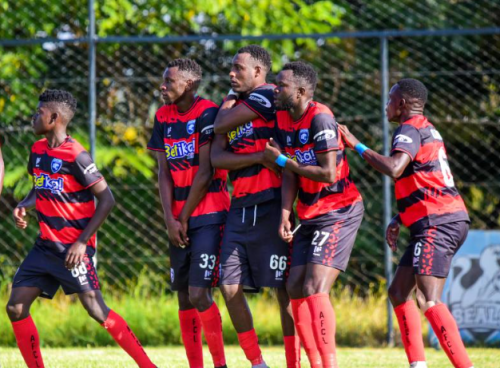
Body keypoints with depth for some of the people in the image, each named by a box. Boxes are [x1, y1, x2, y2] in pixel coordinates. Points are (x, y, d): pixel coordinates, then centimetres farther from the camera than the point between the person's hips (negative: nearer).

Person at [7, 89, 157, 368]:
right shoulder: (38, 150, 9)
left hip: (73, 248, -8)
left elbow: (107, 199, -15)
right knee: (16, 308, 1)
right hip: (45, 247, 8)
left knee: (95, 308, -14)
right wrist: (24, 207, 4)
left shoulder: (75, 155, -15)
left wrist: (82, 242, -19)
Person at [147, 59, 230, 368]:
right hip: (180, 219, 7)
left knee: (198, 294, -14)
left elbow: (205, 173, -12)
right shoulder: (164, 117, 10)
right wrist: (170, 219, -2)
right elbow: (164, 172, 9)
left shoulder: (207, 113, -11)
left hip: (209, 216, -7)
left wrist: (184, 218, -8)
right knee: (183, 296, 6)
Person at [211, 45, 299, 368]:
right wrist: (260, 156, -11)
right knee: (230, 287, 3)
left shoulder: (267, 96, -6)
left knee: (284, 289, -6)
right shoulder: (236, 103, 17)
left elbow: (221, 125, -10)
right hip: (240, 206, 8)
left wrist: (229, 101, 10)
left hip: (270, 205, -8)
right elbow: (217, 157, 3)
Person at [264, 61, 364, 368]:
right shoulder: (284, 120, 7)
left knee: (315, 289, -17)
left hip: (339, 213, -9)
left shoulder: (320, 119, -18)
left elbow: (328, 174, -22)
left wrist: (281, 159, -14)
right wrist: (285, 213, -5)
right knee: (296, 288, 5)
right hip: (310, 216, 9)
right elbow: (291, 174, 8)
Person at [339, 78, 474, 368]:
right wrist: (398, 220, 22)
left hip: (437, 223, -10)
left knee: (430, 300, -19)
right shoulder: (428, 130, 22)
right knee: (399, 291, 15)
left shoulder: (410, 130, -8)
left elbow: (394, 168, -27)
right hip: (449, 220, 10)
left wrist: (357, 146, -17)